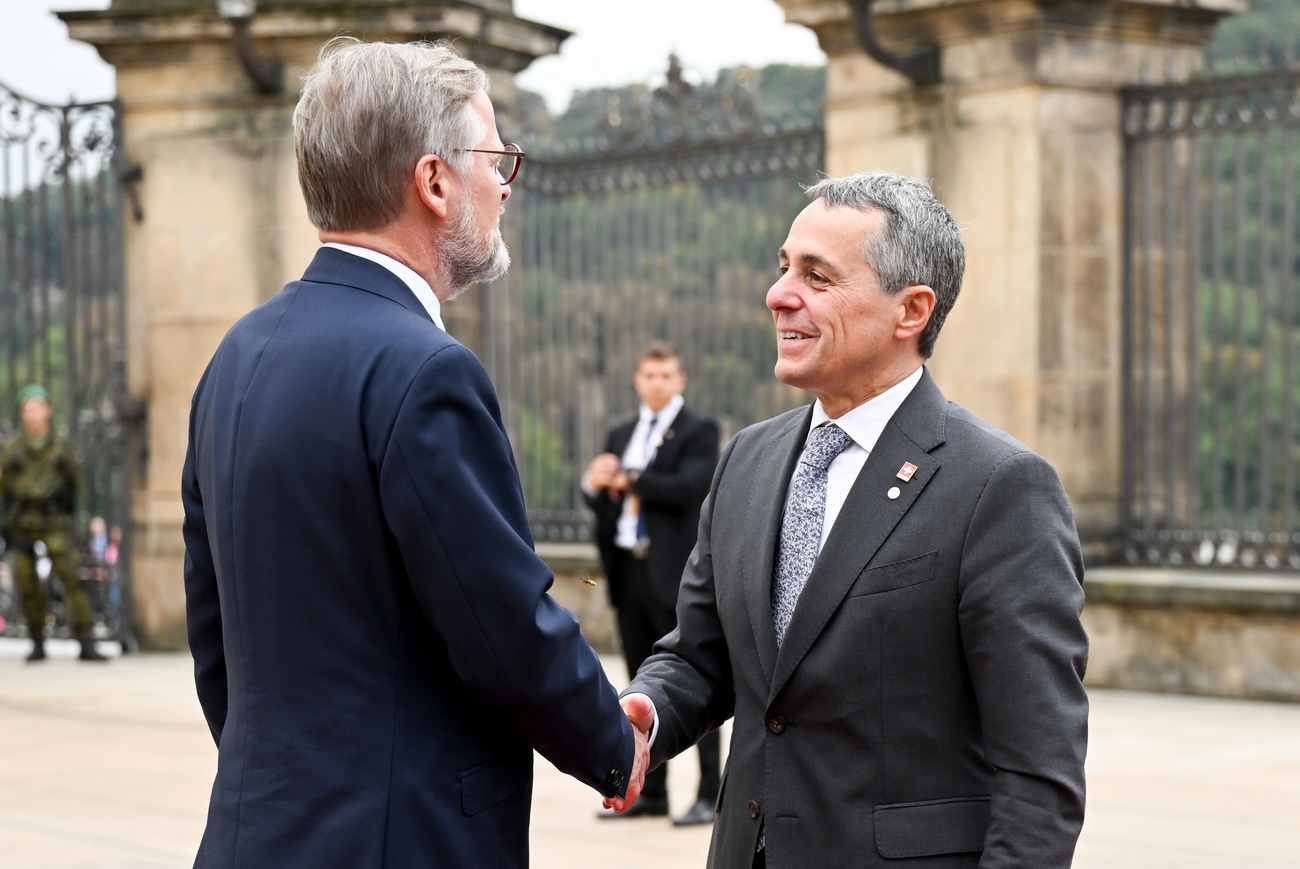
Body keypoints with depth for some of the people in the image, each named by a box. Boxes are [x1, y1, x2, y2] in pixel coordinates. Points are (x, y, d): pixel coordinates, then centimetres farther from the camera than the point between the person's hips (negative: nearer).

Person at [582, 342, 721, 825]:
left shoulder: (698, 431, -2)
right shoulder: (622, 435, 18)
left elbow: (690, 487, -18)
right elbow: (604, 499, 15)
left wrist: (628, 480, -10)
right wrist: (594, 483, -8)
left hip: (678, 574, -7)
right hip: (630, 570, 7)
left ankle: (710, 794, -3)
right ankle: (650, 791, 17)